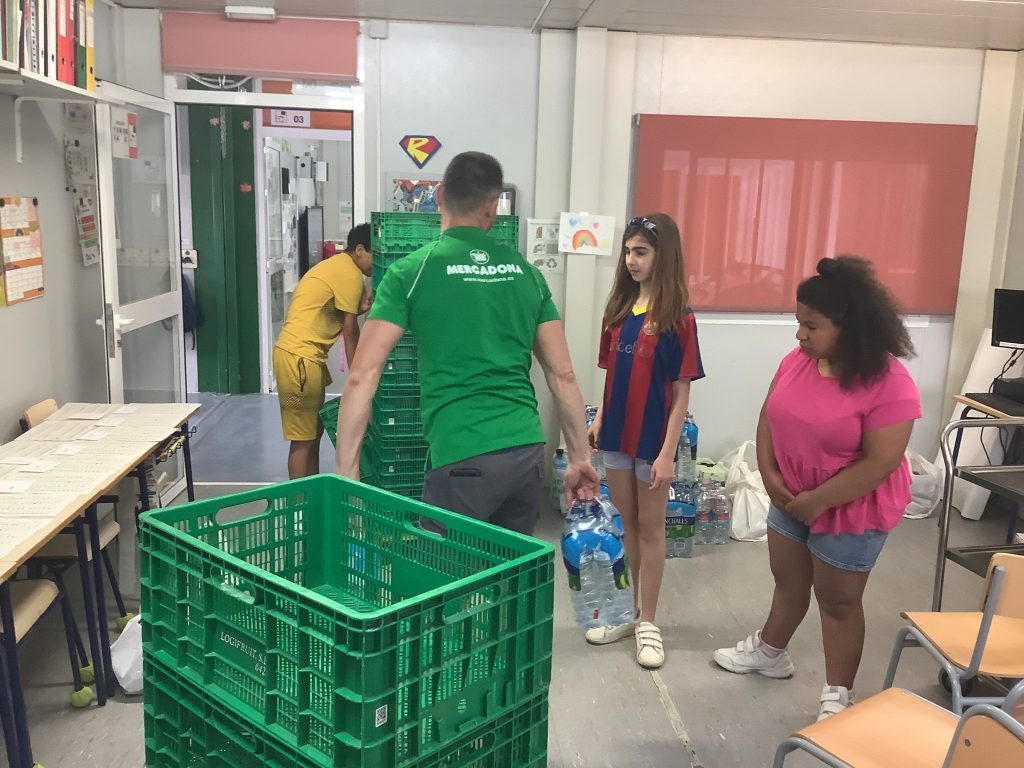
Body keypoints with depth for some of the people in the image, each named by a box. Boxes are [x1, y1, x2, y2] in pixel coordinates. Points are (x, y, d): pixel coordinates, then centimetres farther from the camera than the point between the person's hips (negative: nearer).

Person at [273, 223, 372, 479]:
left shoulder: (336, 266, 19)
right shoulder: (350, 273, -12)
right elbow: (350, 332, -10)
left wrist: (358, 308, 2)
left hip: (305, 355, 11)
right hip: (299, 357, -11)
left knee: (314, 431, 16)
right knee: (303, 438, -5)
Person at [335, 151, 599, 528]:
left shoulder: (411, 271, -2)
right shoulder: (526, 272, 10)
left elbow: (362, 376, -7)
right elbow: (562, 374, 11)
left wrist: (346, 470, -1)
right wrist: (580, 458, 18)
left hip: (462, 460, -5)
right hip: (528, 453, 5)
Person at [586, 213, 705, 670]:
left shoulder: (677, 318, -11)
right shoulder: (618, 309, 4)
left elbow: (681, 392, -12)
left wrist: (668, 452, -15)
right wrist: (598, 419, 1)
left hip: (652, 437, -5)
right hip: (617, 433, 5)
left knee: (650, 528, 7)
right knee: (625, 525, 15)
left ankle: (648, 622, 20)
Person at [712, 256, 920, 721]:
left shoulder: (889, 384, -26)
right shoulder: (797, 361, -5)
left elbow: (880, 463, -26)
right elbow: (769, 417, 3)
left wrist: (818, 500, -22)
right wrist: (769, 474, -8)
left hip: (851, 509, -6)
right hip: (791, 499, 6)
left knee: (838, 599, 7)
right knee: (787, 579, 22)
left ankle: (837, 694, 24)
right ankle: (769, 652, 43)